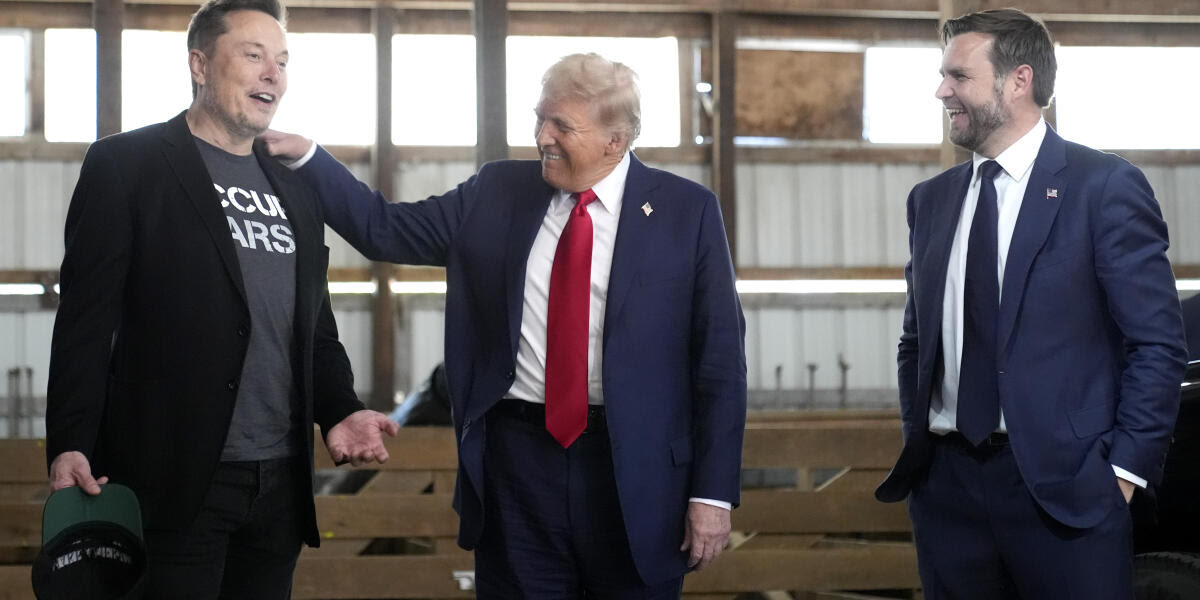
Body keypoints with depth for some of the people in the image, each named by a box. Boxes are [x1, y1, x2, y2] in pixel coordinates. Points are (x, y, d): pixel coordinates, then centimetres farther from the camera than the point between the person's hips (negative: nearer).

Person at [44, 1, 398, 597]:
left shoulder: (295, 191, 18)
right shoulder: (126, 165, -1)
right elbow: (87, 319, -7)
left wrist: (340, 410, 3)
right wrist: (69, 445, -15)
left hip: (281, 483, 6)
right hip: (174, 482, -6)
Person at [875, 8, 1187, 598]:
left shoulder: (1104, 186, -4)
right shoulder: (930, 200, 13)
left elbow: (1157, 344, -6)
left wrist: (1126, 467, -10)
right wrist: (916, 439, 9)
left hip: (1062, 484, -5)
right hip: (945, 482, 5)